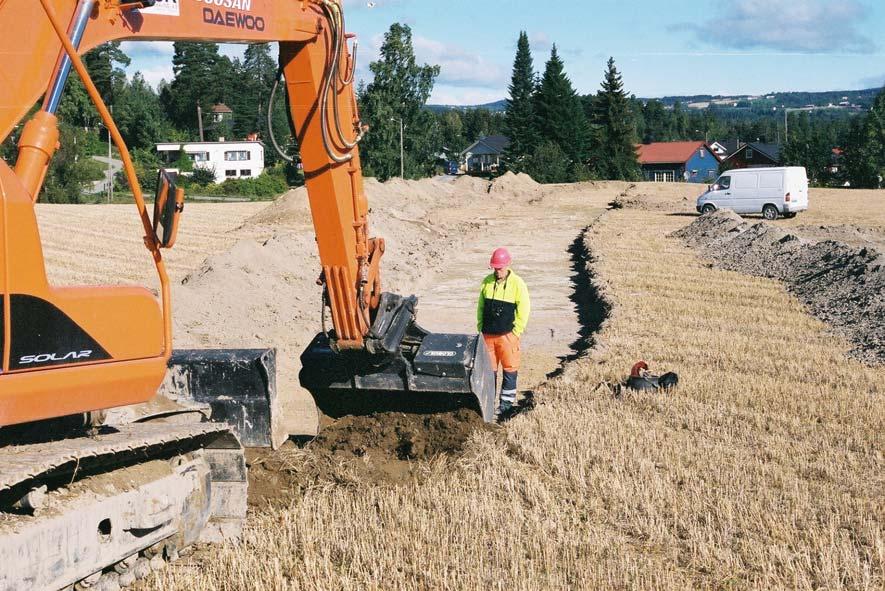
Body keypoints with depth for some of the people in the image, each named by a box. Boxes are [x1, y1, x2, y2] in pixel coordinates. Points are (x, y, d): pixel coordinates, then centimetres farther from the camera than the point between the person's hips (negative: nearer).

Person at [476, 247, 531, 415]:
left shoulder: (517, 284, -7)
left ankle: (507, 403, 7)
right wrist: (480, 327, 9)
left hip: (507, 334, -4)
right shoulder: (487, 282, 5)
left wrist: (516, 331, -8)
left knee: (509, 369, 0)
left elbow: (524, 309, -6)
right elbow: (481, 306, 15)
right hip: (488, 335, 4)